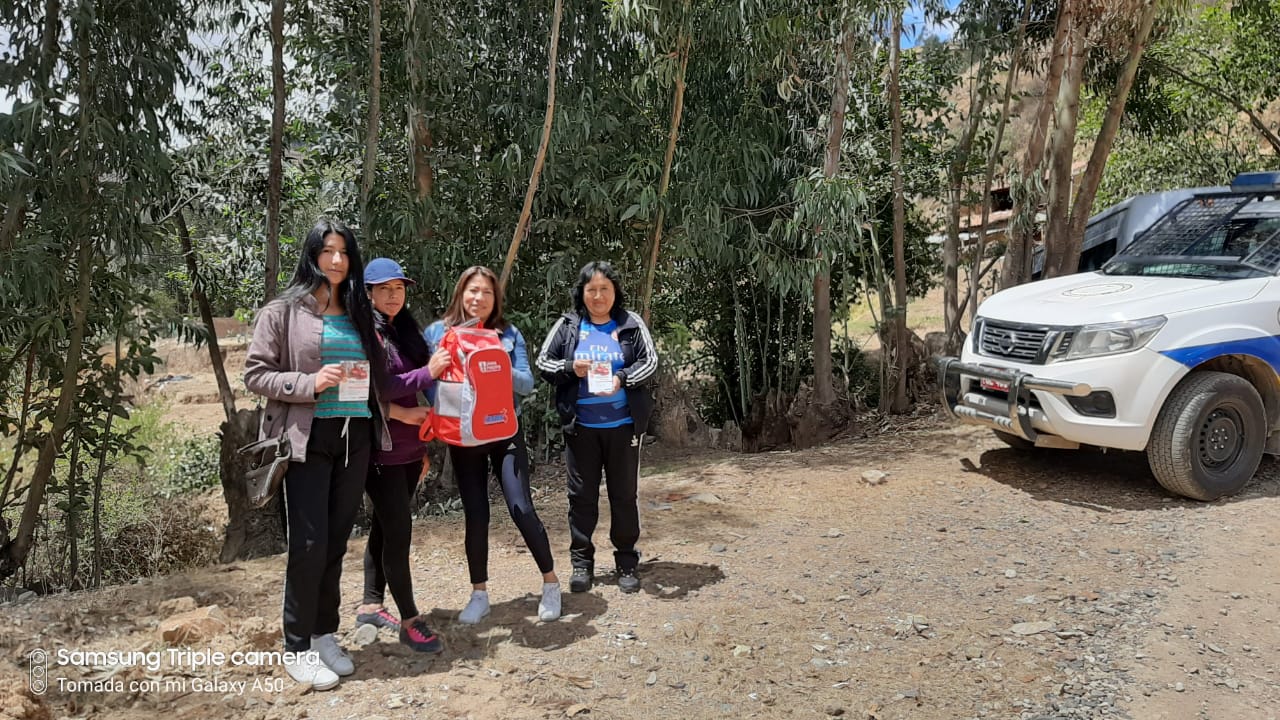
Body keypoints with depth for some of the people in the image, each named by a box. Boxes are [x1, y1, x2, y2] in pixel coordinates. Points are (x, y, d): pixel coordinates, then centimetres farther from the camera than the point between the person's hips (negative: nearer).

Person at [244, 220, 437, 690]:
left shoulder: (358, 315, 14)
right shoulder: (283, 312, -1)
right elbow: (255, 374, -5)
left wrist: (427, 375, 6)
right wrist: (310, 383, -17)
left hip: (356, 440, 5)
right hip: (308, 440, -4)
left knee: (337, 542, 10)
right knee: (308, 544, -4)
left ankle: (324, 636, 24)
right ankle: (297, 648, 11)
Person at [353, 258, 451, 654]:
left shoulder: (406, 330, 12)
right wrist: (401, 414, -21)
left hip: (409, 448, 7)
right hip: (381, 450, -7)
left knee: (385, 527, 15)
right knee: (398, 532, -4)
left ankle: (371, 605, 28)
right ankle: (410, 621, 5)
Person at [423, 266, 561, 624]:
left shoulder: (509, 334, 0)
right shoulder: (438, 331, 1)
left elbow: (527, 383, -5)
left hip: (506, 433, -1)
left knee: (521, 508, -6)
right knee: (476, 515, 4)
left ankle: (551, 582, 12)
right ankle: (479, 594, 21)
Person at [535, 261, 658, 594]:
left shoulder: (631, 323, 0)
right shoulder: (567, 325, 2)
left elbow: (650, 361, -5)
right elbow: (543, 362, 3)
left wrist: (622, 378, -22)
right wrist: (571, 369, -16)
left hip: (623, 425, 0)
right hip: (581, 427, 1)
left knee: (624, 494, 9)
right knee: (582, 494, 8)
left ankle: (626, 562, 22)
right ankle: (581, 562, 21)